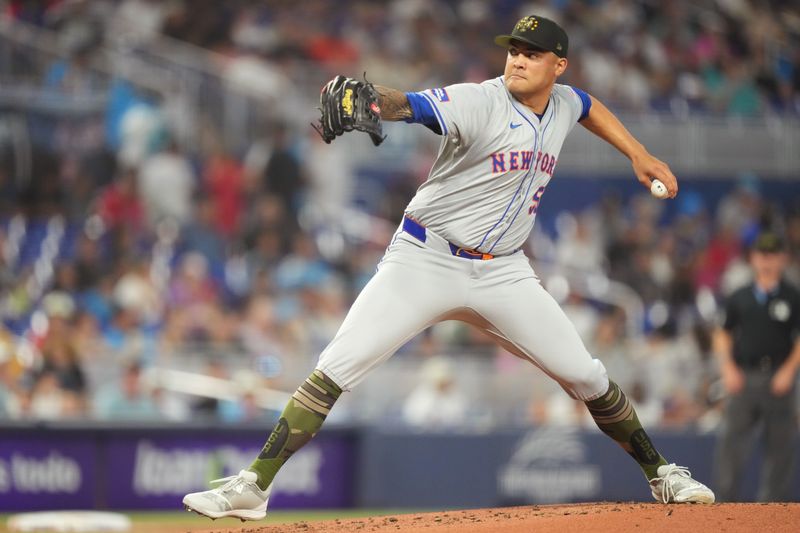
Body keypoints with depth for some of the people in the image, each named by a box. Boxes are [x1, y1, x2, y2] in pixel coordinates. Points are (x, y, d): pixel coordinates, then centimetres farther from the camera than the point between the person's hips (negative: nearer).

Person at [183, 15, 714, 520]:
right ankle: (253, 488, -13)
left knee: (586, 377, 3)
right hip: (426, 262, -5)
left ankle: (661, 473, 23)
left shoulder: (563, 104, 5)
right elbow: (410, 104, -35)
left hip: (503, 272, 5)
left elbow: (590, 106, 32)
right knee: (334, 370, -15)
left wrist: (640, 155, 27)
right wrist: (367, 97, -56)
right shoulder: (479, 102, -15)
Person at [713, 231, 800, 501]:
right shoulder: (739, 298, 11)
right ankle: (727, 502, -1)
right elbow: (723, 334, 16)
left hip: (778, 379, -2)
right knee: (730, 440, -6)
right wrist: (728, 367, 2)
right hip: (743, 377, 2)